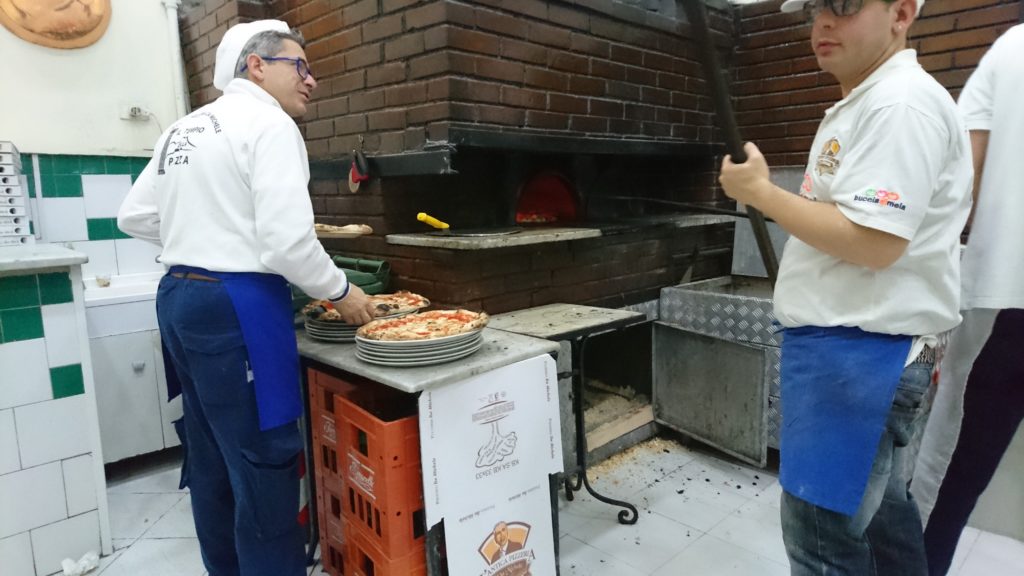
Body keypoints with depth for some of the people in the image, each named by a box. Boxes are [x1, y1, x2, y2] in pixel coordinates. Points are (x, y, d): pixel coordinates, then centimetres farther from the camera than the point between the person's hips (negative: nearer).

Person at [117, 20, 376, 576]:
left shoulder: (183, 128, 15)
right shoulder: (268, 123, -10)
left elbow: (135, 216, 19)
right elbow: (287, 241, -20)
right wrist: (340, 292, -6)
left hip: (178, 295, 10)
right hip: (236, 306, -9)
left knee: (210, 456, 18)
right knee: (264, 458, -1)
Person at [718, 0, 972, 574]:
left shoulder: (902, 103, -16)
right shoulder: (863, 105, 19)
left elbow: (873, 241, -25)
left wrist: (761, 192, -16)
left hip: (860, 349, -11)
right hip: (851, 343, 11)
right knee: (877, 509, 23)